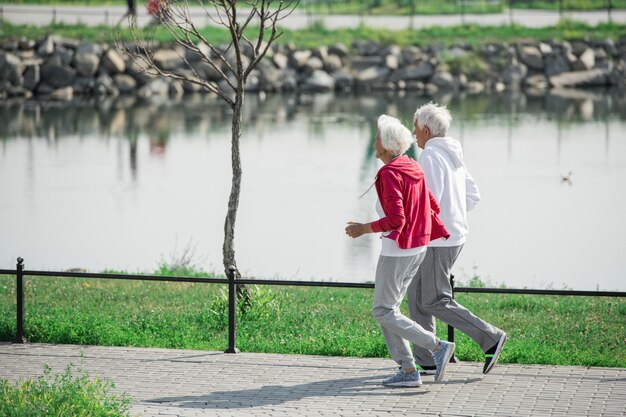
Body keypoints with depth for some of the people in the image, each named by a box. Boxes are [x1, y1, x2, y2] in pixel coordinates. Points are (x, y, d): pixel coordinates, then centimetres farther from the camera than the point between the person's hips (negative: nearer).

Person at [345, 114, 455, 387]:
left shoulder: (389, 174, -17)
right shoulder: (414, 169, 9)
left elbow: (396, 219, -23)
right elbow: (433, 207, 14)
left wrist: (364, 229, -12)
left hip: (396, 250, -9)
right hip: (417, 248, 9)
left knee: (383, 312, -1)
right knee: (389, 308, 13)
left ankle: (437, 347, -8)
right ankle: (408, 371, 8)